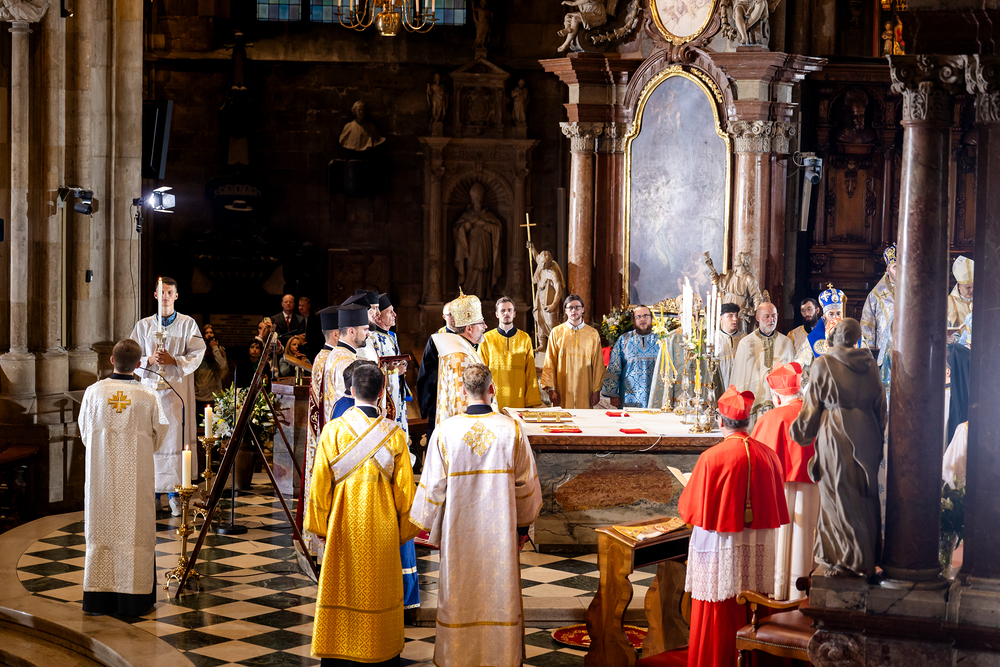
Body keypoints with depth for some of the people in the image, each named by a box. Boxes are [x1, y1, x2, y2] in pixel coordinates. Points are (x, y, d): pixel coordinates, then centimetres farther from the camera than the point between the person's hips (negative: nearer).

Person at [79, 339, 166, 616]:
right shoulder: (148, 398, -8)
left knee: (101, 530, 9)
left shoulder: (93, 392, -7)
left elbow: (85, 434, 4)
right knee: (134, 530, 6)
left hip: (101, 473, 1)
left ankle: (98, 597, 13)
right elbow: (157, 439, 2)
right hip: (136, 475, -1)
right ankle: (134, 597, 7)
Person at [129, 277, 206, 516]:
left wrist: (173, 360, -16)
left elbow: (196, 356, -1)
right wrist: (149, 360, -13)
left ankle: (174, 491, 0)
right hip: (150, 388, 1)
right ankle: (150, 488, 5)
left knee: (176, 439, -4)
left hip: (178, 389, -1)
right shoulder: (143, 325, 10)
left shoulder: (188, 324, 5)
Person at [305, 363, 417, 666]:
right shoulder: (394, 434, -6)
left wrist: (321, 526, 7)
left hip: (343, 526, -1)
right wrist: (405, 529, 10)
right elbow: (404, 487, -1)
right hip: (381, 527, 1)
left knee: (341, 589, 7)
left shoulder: (333, 430, -8)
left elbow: (320, 485, -4)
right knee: (380, 591, 12)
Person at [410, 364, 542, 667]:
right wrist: (523, 526, 11)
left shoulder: (444, 432, -10)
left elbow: (432, 486, -4)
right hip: (500, 529, 0)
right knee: (500, 593, 11)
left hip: (458, 529, 0)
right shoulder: (512, 429, -8)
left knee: (459, 596, 11)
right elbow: (526, 484, -1)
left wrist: (432, 528, 9)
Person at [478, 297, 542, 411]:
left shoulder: (525, 339, 9)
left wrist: (531, 402, 1)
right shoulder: (486, 339, 5)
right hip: (494, 401, -1)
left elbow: (531, 373, 8)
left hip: (518, 401, 1)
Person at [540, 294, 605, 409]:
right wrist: (551, 389, -3)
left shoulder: (593, 334, 8)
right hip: (562, 391, 0)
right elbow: (549, 364, 5)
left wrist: (597, 390, 1)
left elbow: (598, 364, 7)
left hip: (585, 392, 0)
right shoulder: (556, 333, 6)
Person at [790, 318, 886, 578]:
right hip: (867, 435, 5)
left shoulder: (823, 364, -6)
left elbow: (813, 405, -1)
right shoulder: (870, 365, 7)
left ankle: (847, 561, 1)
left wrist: (800, 433, 14)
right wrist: (877, 438, 20)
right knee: (864, 495, 12)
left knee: (839, 496, 1)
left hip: (837, 435, -5)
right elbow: (881, 405, 11)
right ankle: (868, 559, 17)